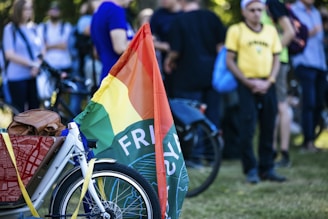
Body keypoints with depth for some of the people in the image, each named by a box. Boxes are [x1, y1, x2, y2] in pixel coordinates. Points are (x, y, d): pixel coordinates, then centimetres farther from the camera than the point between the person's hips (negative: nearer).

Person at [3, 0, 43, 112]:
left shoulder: (33, 28, 10)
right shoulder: (10, 29, -4)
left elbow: (42, 50, 10)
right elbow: (10, 55, -11)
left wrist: (37, 65, -11)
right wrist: (31, 63, -17)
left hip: (34, 75, 4)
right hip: (17, 77, -4)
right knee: (19, 112, -1)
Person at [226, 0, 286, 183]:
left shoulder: (271, 31, 11)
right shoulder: (236, 30, 0)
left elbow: (276, 58, 12)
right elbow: (230, 60, -2)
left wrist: (269, 81, -4)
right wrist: (249, 82, -10)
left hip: (267, 85, 4)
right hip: (247, 84, -3)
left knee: (268, 128, 5)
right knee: (248, 129, -6)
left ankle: (267, 168, 13)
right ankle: (251, 169, 0)